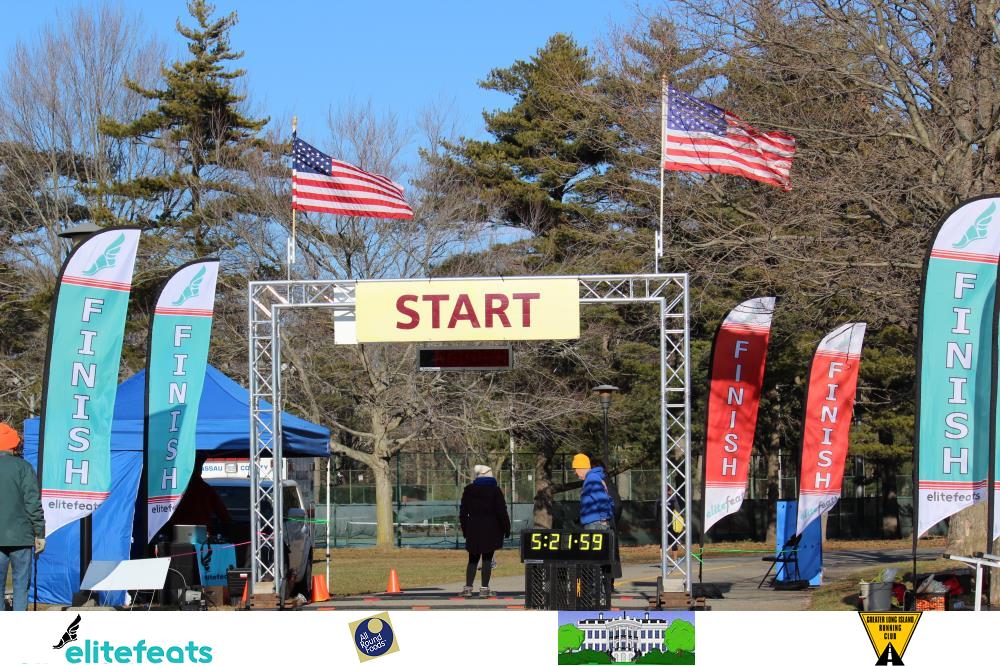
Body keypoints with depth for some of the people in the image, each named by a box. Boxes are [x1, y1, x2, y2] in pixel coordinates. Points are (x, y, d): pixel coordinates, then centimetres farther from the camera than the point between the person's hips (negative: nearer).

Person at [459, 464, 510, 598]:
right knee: (487, 558, 0)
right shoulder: (495, 490, -4)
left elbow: (463, 512, 9)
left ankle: (468, 587, 2)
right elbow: (501, 511, -7)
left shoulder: (468, 490, 5)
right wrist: (506, 528, 1)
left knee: (473, 558, 10)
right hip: (491, 529, -3)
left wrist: (465, 530, 16)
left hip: (474, 529, 3)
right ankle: (484, 588, -3)